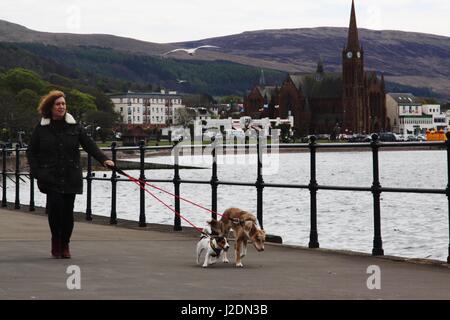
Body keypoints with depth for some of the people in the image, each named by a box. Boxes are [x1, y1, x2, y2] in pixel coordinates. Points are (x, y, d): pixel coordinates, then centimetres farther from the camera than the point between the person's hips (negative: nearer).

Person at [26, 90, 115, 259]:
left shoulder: (75, 127, 7)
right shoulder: (41, 129, 4)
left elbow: (90, 145, 1)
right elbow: (31, 152, 9)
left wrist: (103, 159, -14)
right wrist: (37, 172, -3)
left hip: (71, 177, 2)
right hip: (50, 177, -2)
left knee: (68, 211, 2)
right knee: (55, 204, -19)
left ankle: (65, 245, 19)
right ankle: (56, 241, 3)